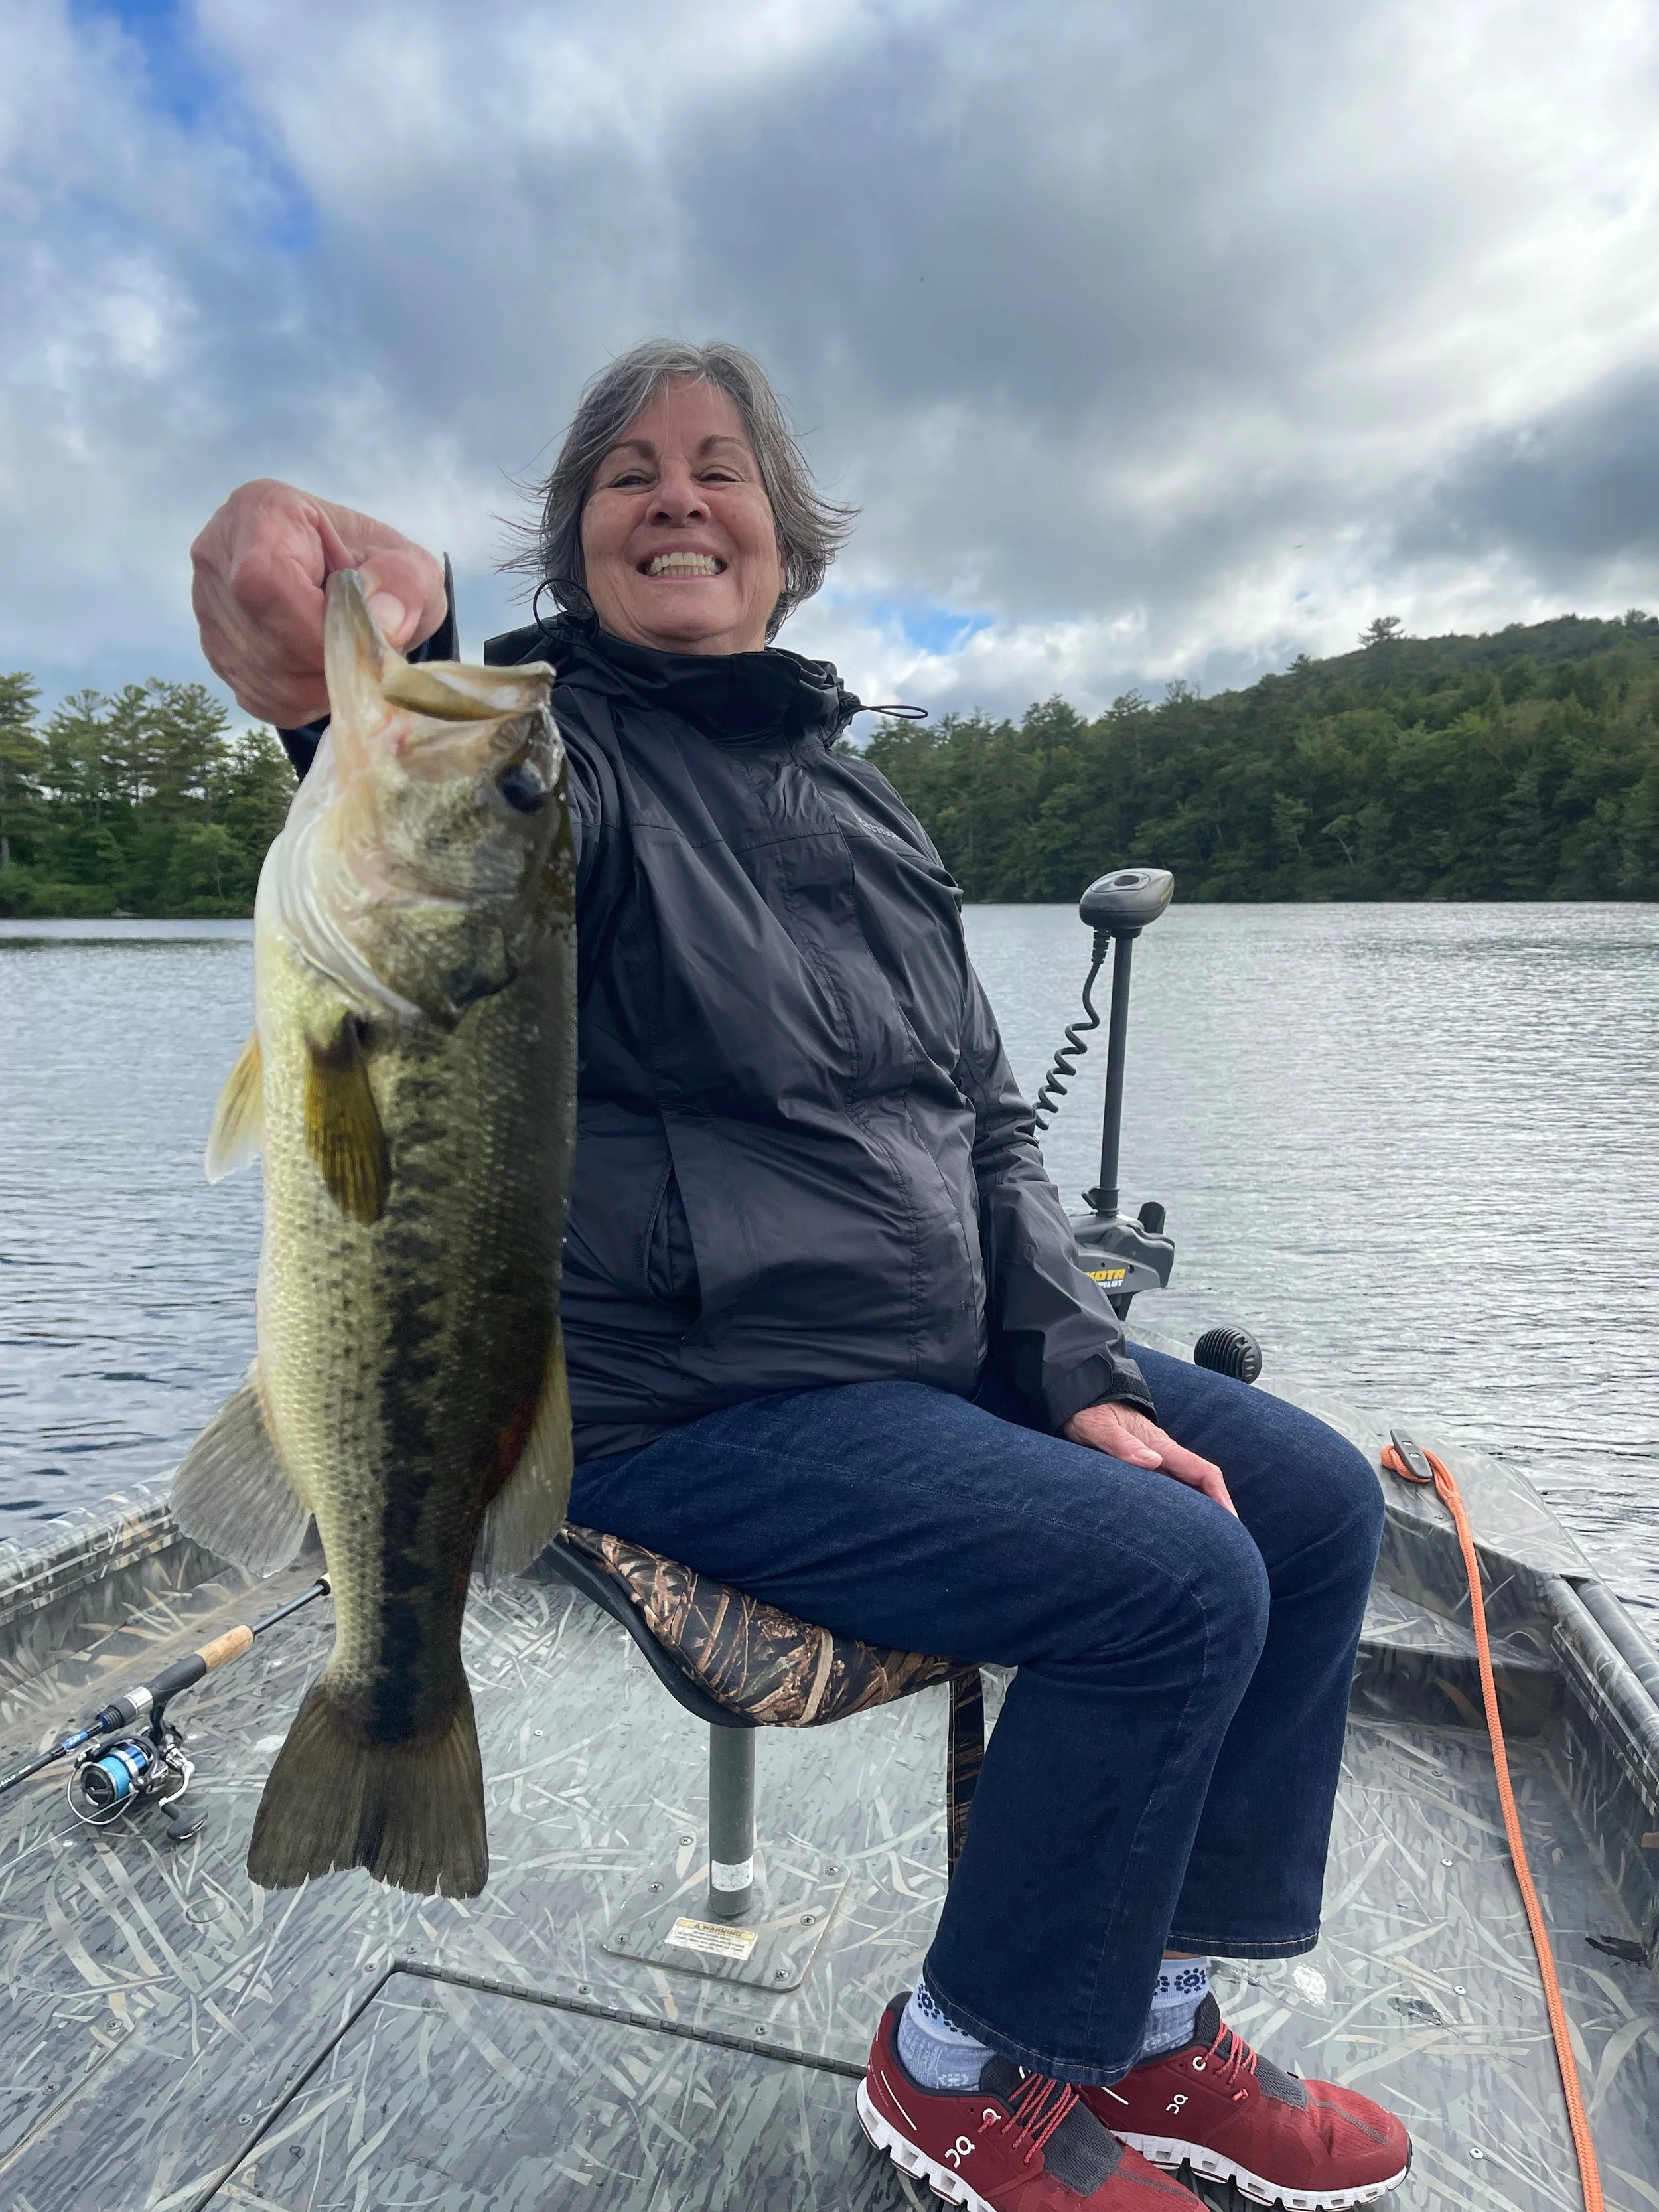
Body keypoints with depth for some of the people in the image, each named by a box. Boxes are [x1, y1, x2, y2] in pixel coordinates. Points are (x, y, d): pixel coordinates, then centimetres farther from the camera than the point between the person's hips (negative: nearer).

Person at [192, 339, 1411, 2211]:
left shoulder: (852, 793, 13)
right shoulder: (562, 741, -6)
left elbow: (985, 1118, 11)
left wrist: (1081, 1379, 1)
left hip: (942, 1352, 8)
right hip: (684, 1404, -7)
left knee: (1316, 1499, 4)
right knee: (1174, 1577, -19)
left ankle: (1150, 2019, 20)